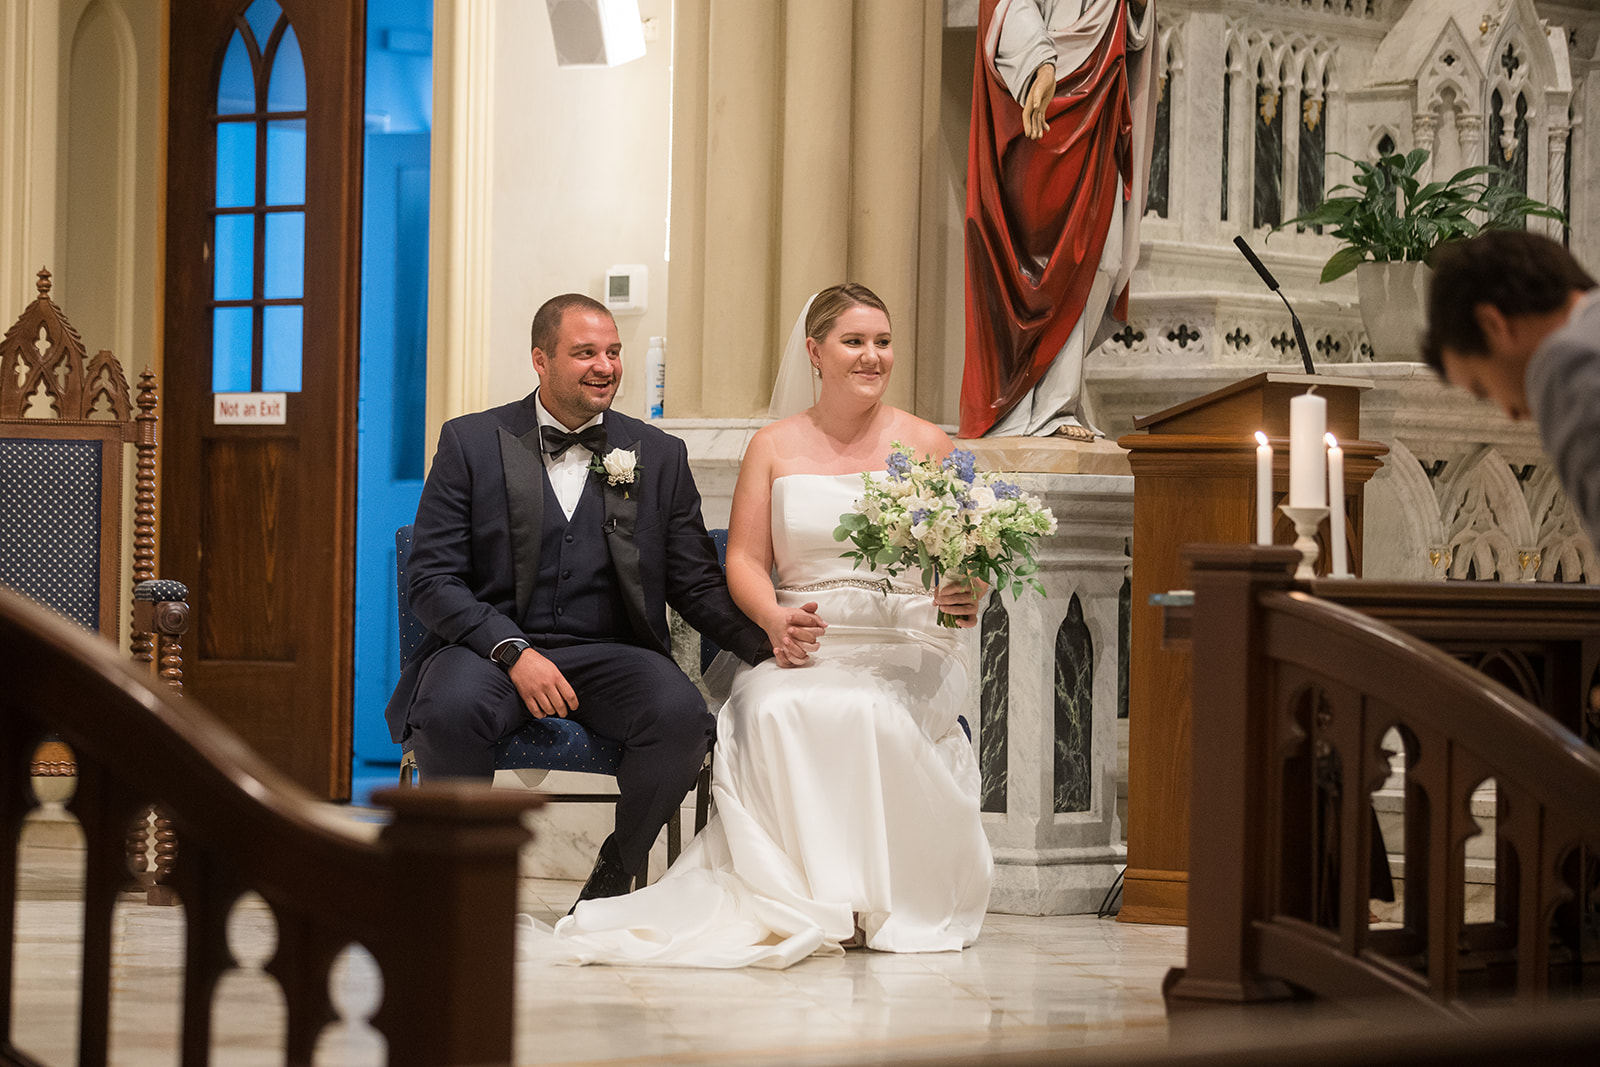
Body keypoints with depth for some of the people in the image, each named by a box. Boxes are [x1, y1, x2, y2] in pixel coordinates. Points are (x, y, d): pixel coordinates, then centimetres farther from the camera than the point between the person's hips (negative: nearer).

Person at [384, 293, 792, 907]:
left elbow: (696, 584, 11)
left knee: (682, 715, -30)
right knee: (451, 709, -36)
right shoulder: (471, 443, 5)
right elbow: (434, 580, -1)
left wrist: (765, 640, -10)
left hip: (610, 653, 2)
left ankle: (614, 879, -8)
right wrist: (514, 652, -18)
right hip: (492, 645, -2)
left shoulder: (659, 456, 12)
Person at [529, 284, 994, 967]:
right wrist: (776, 618, -14)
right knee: (775, 712, -35)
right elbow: (745, 559, 7)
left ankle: (880, 900, -24)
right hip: (804, 647, 1)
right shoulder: (775, 447, 13)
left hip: (905, 647, -1)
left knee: (867, 714, -36)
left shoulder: (926, 444, 10)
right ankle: (805, 901, -31)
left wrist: (968, 596, -17)